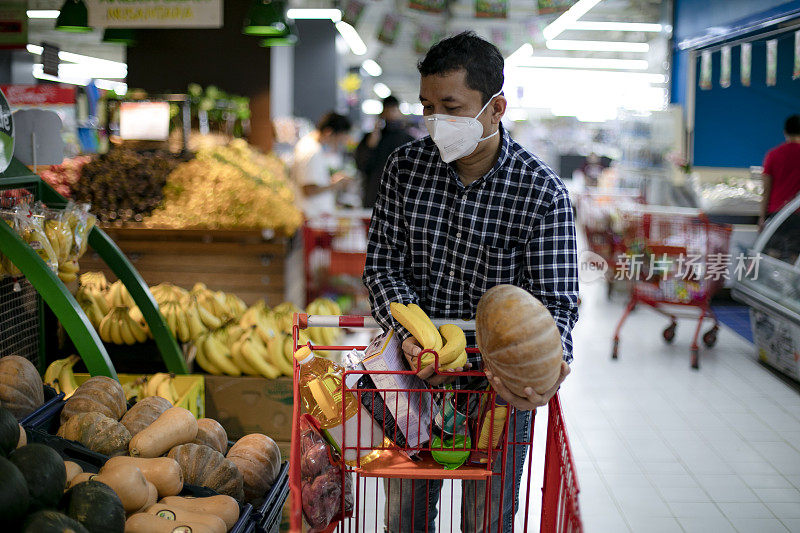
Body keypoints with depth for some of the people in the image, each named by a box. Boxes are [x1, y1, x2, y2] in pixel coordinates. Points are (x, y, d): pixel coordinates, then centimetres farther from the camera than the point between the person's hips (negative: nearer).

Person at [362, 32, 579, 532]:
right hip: (417, 374, 3)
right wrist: (414, 334, -22)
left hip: (501, 382, -2)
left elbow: (554, 301, -14)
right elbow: (382, 267, -3)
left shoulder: (543, 193, -14)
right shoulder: (406, 166, -4)